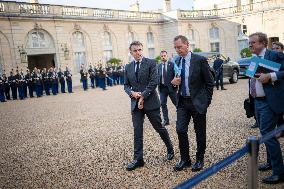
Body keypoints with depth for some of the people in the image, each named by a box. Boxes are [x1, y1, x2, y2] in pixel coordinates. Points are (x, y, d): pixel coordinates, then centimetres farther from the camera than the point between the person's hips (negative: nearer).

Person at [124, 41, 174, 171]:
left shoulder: (151, 63, -3)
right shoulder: (128, 67, 11)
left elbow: (154, 82, -12)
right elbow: (126, 85, 14)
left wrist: (143, 96, -16)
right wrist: (132, 93, -7)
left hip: (150, 102, -4)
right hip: (135, 103, 4)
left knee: (159, 128, 9)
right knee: (137, 131, 4)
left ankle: (170, 149, 33)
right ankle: (138, 159, 12)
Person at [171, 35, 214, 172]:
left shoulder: (200, 60, -9)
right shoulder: (176, 62, 6)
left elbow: (210, 82, -6)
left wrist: (206, 101, -6)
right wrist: (173, 82, -7)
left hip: (197, 102, -4)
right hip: (182, 102, 4)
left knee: (200, 132, 8)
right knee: (180, 130, 0)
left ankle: (199, 159, 26)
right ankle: (184, 159, 18)